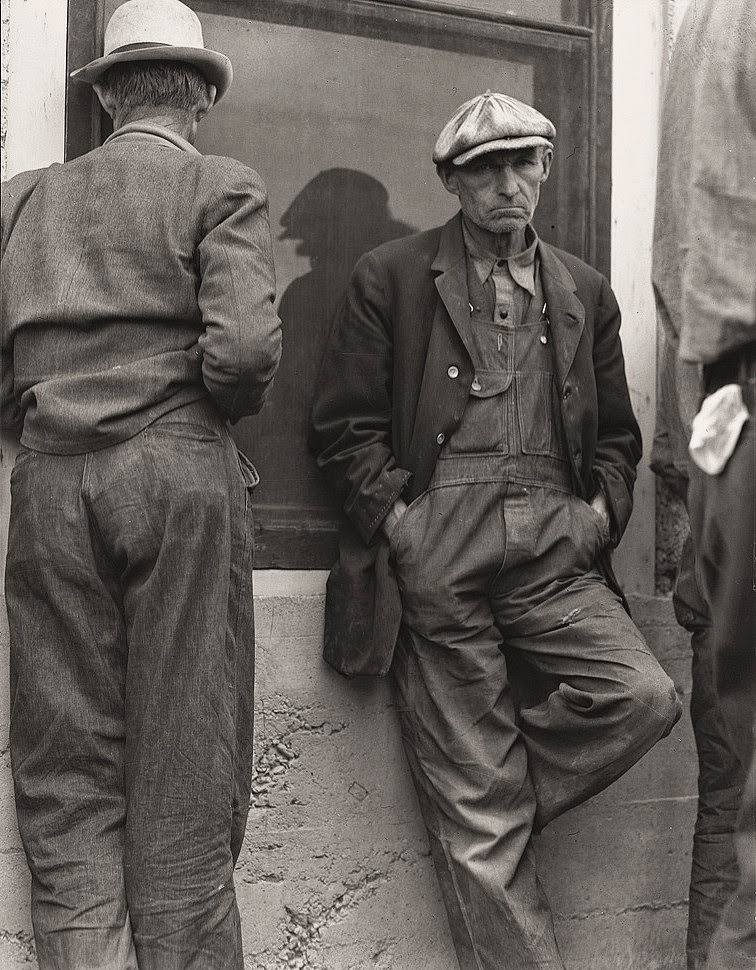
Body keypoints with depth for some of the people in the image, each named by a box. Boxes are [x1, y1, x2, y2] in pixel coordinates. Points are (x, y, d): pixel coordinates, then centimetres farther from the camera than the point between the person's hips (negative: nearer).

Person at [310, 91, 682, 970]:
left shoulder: (584, 293, 19)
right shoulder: (390, 278, 8)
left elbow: (616, 432, 24)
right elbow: (345, 424, 4)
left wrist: (602, 509, 6)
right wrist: (398, 517, -8)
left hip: (555, 547, 4)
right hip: (436, 556, -3)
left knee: (643, 696, -19)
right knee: (475, 814, -3)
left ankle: (486, 805, 5)